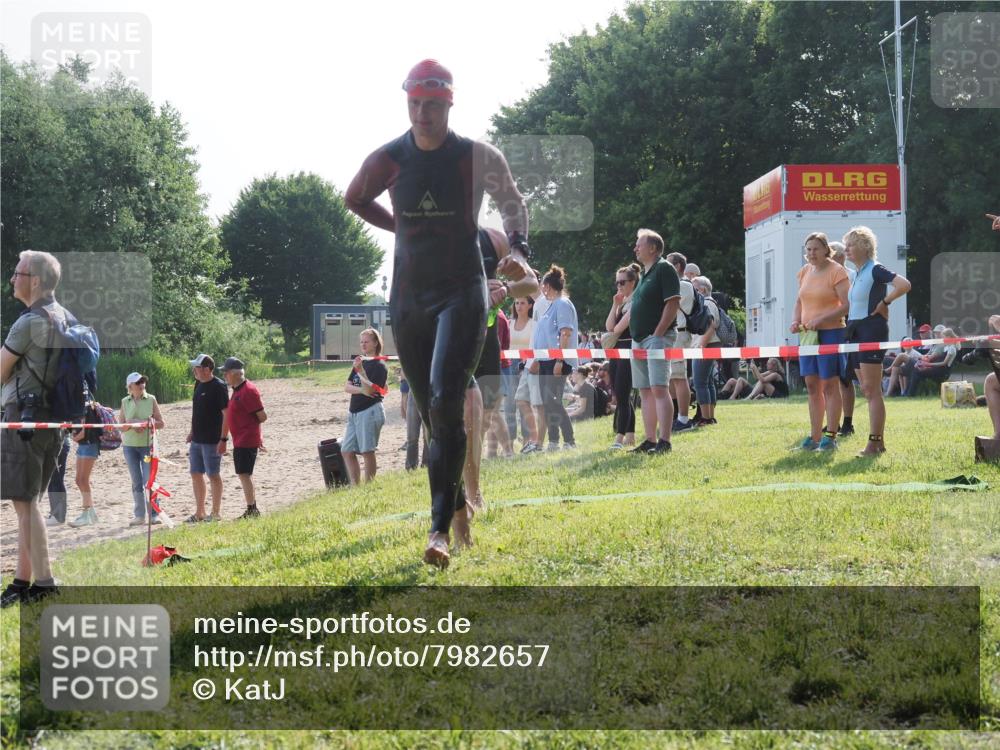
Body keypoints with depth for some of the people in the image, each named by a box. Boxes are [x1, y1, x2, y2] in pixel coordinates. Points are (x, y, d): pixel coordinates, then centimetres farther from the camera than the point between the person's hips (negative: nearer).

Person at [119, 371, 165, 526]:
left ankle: (154, 514, -2)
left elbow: (161, 423, 2)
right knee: (136, 482, 5)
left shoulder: (151, 400, 2)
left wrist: (149, 424, -16)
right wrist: (132, 425, -15)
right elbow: (120, 426, 4)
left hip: (148, 445, -2)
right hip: (130, 445, 2)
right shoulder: (125, 402, 6)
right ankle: (139, 515, 11)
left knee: (149, 480, -8)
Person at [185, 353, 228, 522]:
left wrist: (223, 439, -21)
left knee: (213, 475, 0)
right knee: (196, 474, 11)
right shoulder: (199, 384, 10)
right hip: (197, 439, 8)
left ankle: (216, 513, 10)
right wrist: (192, 431, 18)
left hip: (211, 441, -8)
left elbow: (227, 414, -17)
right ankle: (199, 512, 20)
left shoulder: (218, 387, -15)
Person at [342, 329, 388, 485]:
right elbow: (347, 387, 7)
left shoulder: (379, 366, -8)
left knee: (367, 451, -6)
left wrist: (360, 371, -24)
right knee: (347, 451, 6)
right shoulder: (360, 362, 15)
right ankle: (356, 486, 10)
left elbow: (370, 389, -17)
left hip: (370, 411, -8)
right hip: (354, 412, 8)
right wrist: (361, 390, -12)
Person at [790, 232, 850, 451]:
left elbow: (847, 305, -14)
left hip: (831, 332, -7)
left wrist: (821, 319, -22)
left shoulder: (836, 271, -9)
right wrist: (795, 321, 2)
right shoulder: (805, 271, 12)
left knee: (830, 385, -3)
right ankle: (814, 436, 13)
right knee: (812, 385, 8)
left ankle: (831, 436, 1)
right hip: (807, 333, 7)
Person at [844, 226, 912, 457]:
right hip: (856, 332, 10)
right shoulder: (858, 274, 17)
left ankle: (874, 443, -9)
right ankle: (879, 441, 15)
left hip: (872, 329, -10)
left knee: (872, 389, -10)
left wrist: (885, 302, -15)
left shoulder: (875, 270, -10)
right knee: (867, 390, 10)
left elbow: (904, 285, -23)